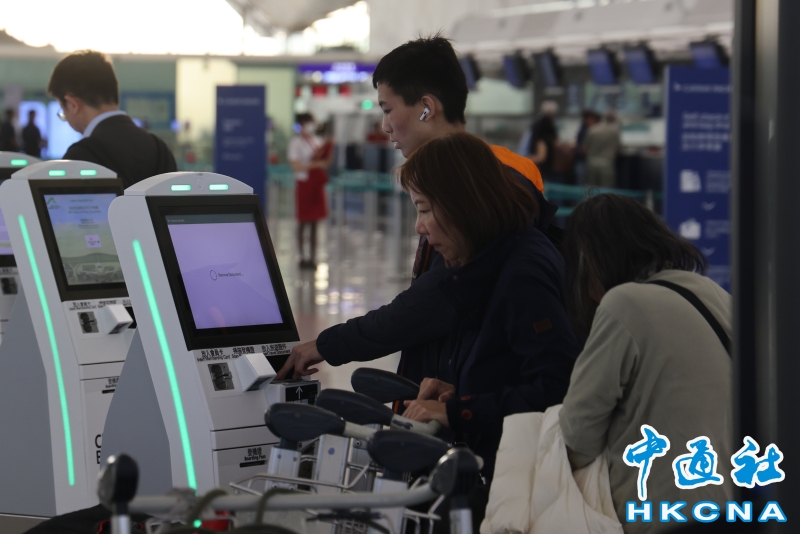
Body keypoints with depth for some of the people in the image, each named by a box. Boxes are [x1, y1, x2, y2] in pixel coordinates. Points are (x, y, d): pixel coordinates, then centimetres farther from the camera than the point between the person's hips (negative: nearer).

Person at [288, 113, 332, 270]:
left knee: (314, 222, 7)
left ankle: (312, 257, 12)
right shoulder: (296, 143, -7)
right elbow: (295, 166, -15)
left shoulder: (318, 141, 13)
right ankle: (302, 257, 5)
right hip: (303, 182, -6)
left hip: (317, 183, 6)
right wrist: (315, 164, -21)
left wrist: (326, 161, -3)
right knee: (303, 222, -1)